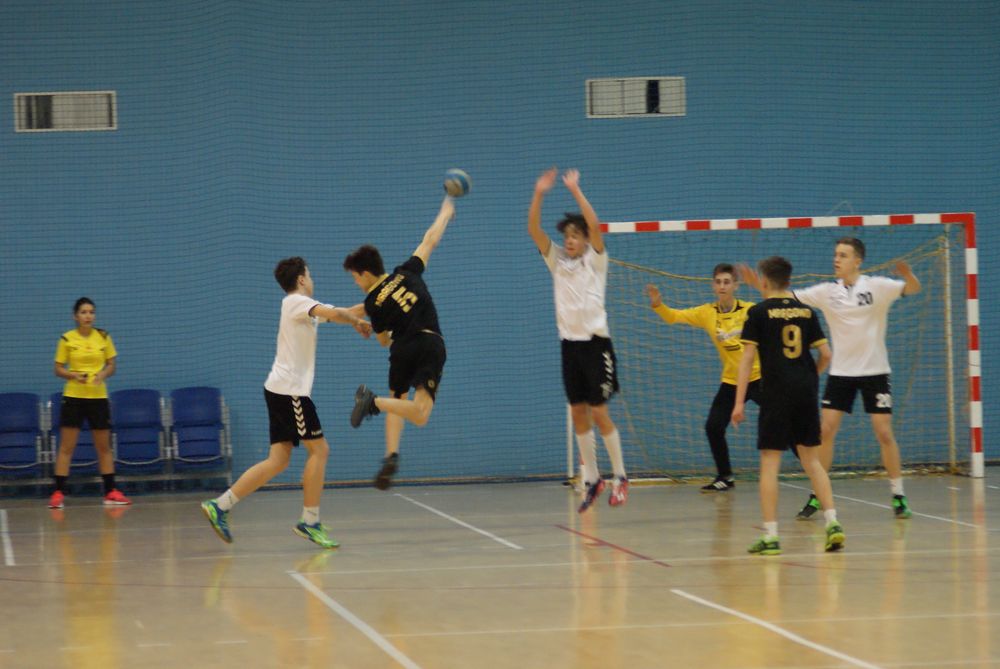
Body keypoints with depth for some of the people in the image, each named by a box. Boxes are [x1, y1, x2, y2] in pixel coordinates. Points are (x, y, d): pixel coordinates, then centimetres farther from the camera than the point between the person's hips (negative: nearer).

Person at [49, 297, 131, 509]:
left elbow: (112, 365, 7)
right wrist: (74, 375, -18)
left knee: (104, 446, 8)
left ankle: (110, 492, 14)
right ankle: (58, 492, -2)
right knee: (66, 446, -4)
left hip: (98, 396, 2)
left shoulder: (103, 337, 3)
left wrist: (103, 374, -13)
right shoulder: (67, 339, -3)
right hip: (73, 396, -2)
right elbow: (58, 369, 0)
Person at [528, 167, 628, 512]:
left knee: (599, 412, -6)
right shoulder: (557, 260, 10)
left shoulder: (595, 260, -1)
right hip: (570, 342, 5)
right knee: (578, 412, 5)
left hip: (595, 342, -5)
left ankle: (620, 476, 5)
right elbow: (533, 230, -1)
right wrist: (539, 194, -13)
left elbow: (594, 225, -18)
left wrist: (575, 190, -20)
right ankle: (592, 479, 13)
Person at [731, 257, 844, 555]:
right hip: (806, 391, 4)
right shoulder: (806, 311, 8)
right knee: (811, 459, 14)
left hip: (776, 393, -4)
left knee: (769, 464, 0)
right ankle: (832, 522, 4)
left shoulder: (759, 312, -3)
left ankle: (770, 536, -3)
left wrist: (739, 401, -6)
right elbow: (826, 354, 7)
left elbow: (747, 357, -7)